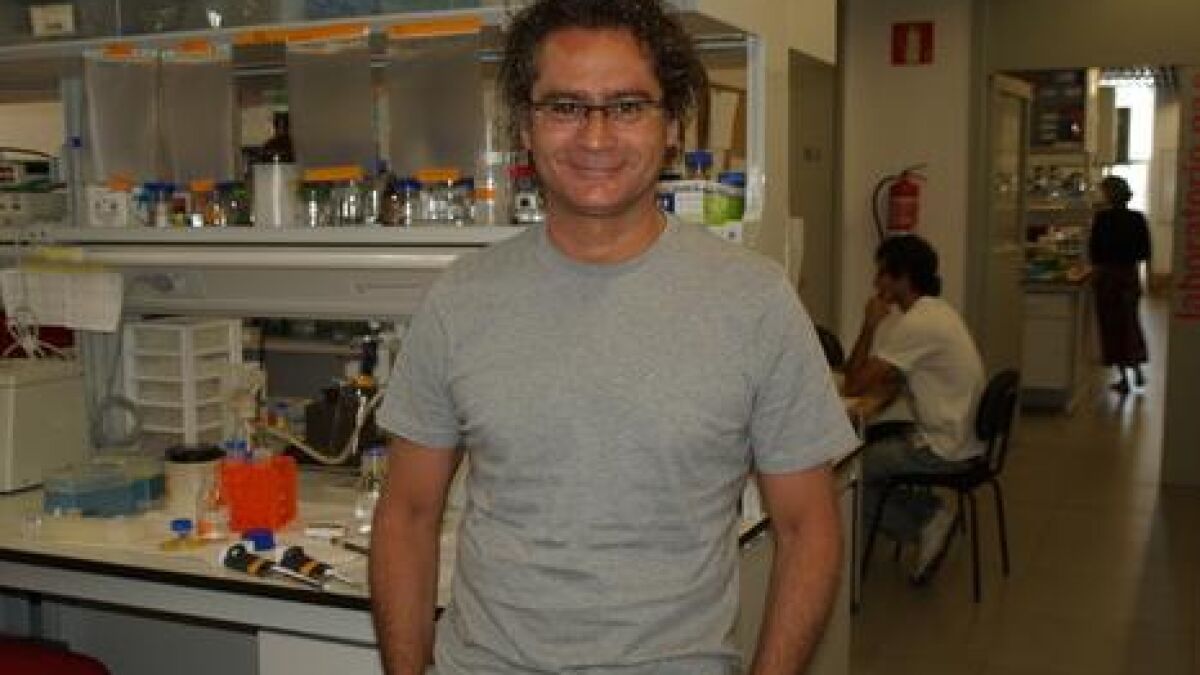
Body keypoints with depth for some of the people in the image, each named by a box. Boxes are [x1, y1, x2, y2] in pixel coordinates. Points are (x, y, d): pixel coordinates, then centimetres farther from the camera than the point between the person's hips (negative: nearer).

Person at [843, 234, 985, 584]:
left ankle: (925, 523, 0)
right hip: (961, 436, 10)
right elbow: (897, 376, 18)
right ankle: (929, 513, 13)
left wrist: (870, 325, -14)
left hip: (943, 450, -10)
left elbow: (853, 385, -20)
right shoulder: (935, 311, 9)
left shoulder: (918, 323, -23)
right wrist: (878, 400, 1)